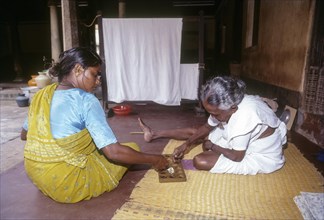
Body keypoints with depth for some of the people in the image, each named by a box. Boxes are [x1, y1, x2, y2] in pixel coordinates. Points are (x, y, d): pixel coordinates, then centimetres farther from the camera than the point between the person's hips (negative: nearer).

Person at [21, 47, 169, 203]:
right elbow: (114, 152, -24)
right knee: (132, 148, 4)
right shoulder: (86, 101, -22)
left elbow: (24, 135, 14)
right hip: (67, 184, -6)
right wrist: (153, 159, -12)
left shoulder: (41, 95, -1)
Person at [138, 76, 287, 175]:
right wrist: (186, 144, -4)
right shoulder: (226, 106, -15)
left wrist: (212, 146, -13)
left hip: (260, 158, -7)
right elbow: (207, 127, 2)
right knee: (195, 131, 5)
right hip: (237, 142, 7)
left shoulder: (244, 117, -39)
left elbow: (236, 157, -27)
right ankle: (154, 134, 18)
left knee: (200, 161, -23)